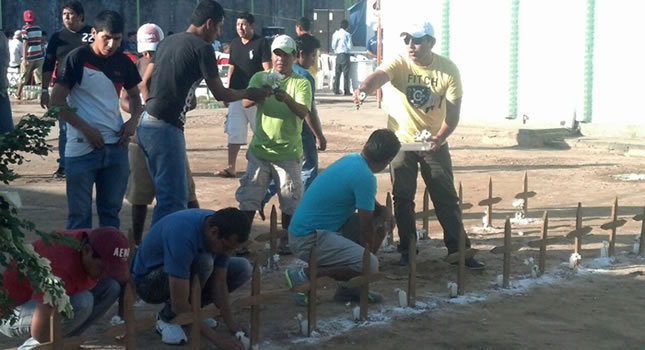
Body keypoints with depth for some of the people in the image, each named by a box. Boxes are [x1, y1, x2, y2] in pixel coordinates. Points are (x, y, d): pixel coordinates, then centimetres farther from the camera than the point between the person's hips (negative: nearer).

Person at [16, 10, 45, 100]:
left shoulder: (25, 28, -8)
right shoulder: (38, 28, 7)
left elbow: (25, 43, -14)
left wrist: (24, 58, -16)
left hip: (29, 56, -3)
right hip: (39, 56, 3)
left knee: (23, 77, 11)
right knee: (41, 77, 2)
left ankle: (18, 94, 24)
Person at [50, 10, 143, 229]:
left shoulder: (123, 62, 5)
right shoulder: (77, 59, -8)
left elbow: (134, 95, 20)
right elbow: (57, 101, -8)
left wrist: (134, 120, 1)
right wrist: (85, 128, -15)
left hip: (116, 147, 5)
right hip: (81, 148, -4)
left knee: (111, 209, 13)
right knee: (80, 212, 3)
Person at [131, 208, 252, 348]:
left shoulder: (222, 228, -17)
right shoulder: (182, 236, -39)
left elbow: (219, 283, -9)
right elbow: (179, 304, -38)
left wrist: (233, 326, -18)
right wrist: (216, 338, -34)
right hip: (148, 280, -7)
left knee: (243, 269, -5)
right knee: (203, 262, -35)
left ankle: (193, 313, 6)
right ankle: (167, 318, -13)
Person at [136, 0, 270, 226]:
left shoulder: (168, 41, 15)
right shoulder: (202, 47, -8)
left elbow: (144, 84, 18)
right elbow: (220, 94, -3)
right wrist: (250, 94, 13)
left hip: (147, 125, 9)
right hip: (166, 129, -9)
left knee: (167, 194, 17)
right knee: (174, 199, -4)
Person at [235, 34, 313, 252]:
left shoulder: (301, 83, -1)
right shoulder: (260, 78, 6)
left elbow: (304, 112, -16)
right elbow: (246, 102, -11)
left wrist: (286, 98, -35)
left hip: (289, 153, -1)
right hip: (260, 150, 2)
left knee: (290, 201, 4)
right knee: (248, 197, 2)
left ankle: (286, 241, 20)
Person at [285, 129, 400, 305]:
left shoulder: (351, 159, 7)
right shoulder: (365, 177, -20)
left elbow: (367, 201, 24)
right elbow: (365, 229, -12)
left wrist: (382, 211, 4)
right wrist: (369, 253, 4)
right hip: (308, 239, -10)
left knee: (382, 221, 13)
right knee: (369, 265, -26)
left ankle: (349, 286, 13)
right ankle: (304, 275, -11)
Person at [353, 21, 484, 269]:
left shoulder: (448, 70, -11)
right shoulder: (399, 64, -14)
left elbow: (453, 112, -10)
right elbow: (378, 76, -36)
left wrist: (440, 137, -27)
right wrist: (364, 87, -60)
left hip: (434, 143, 0)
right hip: (401, 141, 0)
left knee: (447, 199, 3)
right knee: (403, 199, 6)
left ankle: (458, 250, 12)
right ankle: (407, 249, 19)